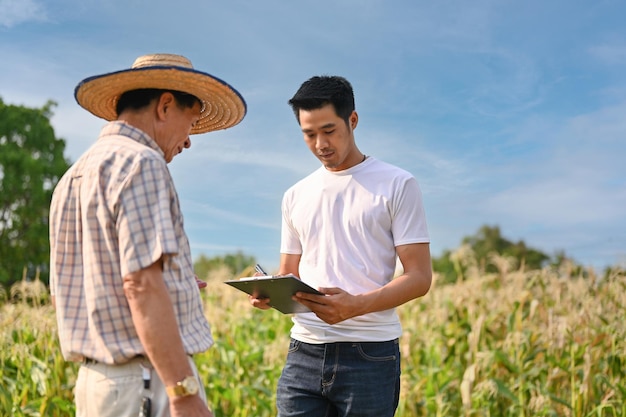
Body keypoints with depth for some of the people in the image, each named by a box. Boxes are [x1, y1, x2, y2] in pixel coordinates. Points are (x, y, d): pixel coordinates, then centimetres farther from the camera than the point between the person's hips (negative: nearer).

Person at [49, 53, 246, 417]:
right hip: (151, 381, -9)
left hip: (95, 379, 9)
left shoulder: (72, 178, 15)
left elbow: (61, 291, 18)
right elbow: (141, 284, -21)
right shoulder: (140, 163, -11)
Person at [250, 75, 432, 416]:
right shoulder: (296, 196, 15)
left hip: (369, 353, -3)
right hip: (304, 352, 4)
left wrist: (356, 305, -21)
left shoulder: (398, 185, 1)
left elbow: (419, 277, -4)